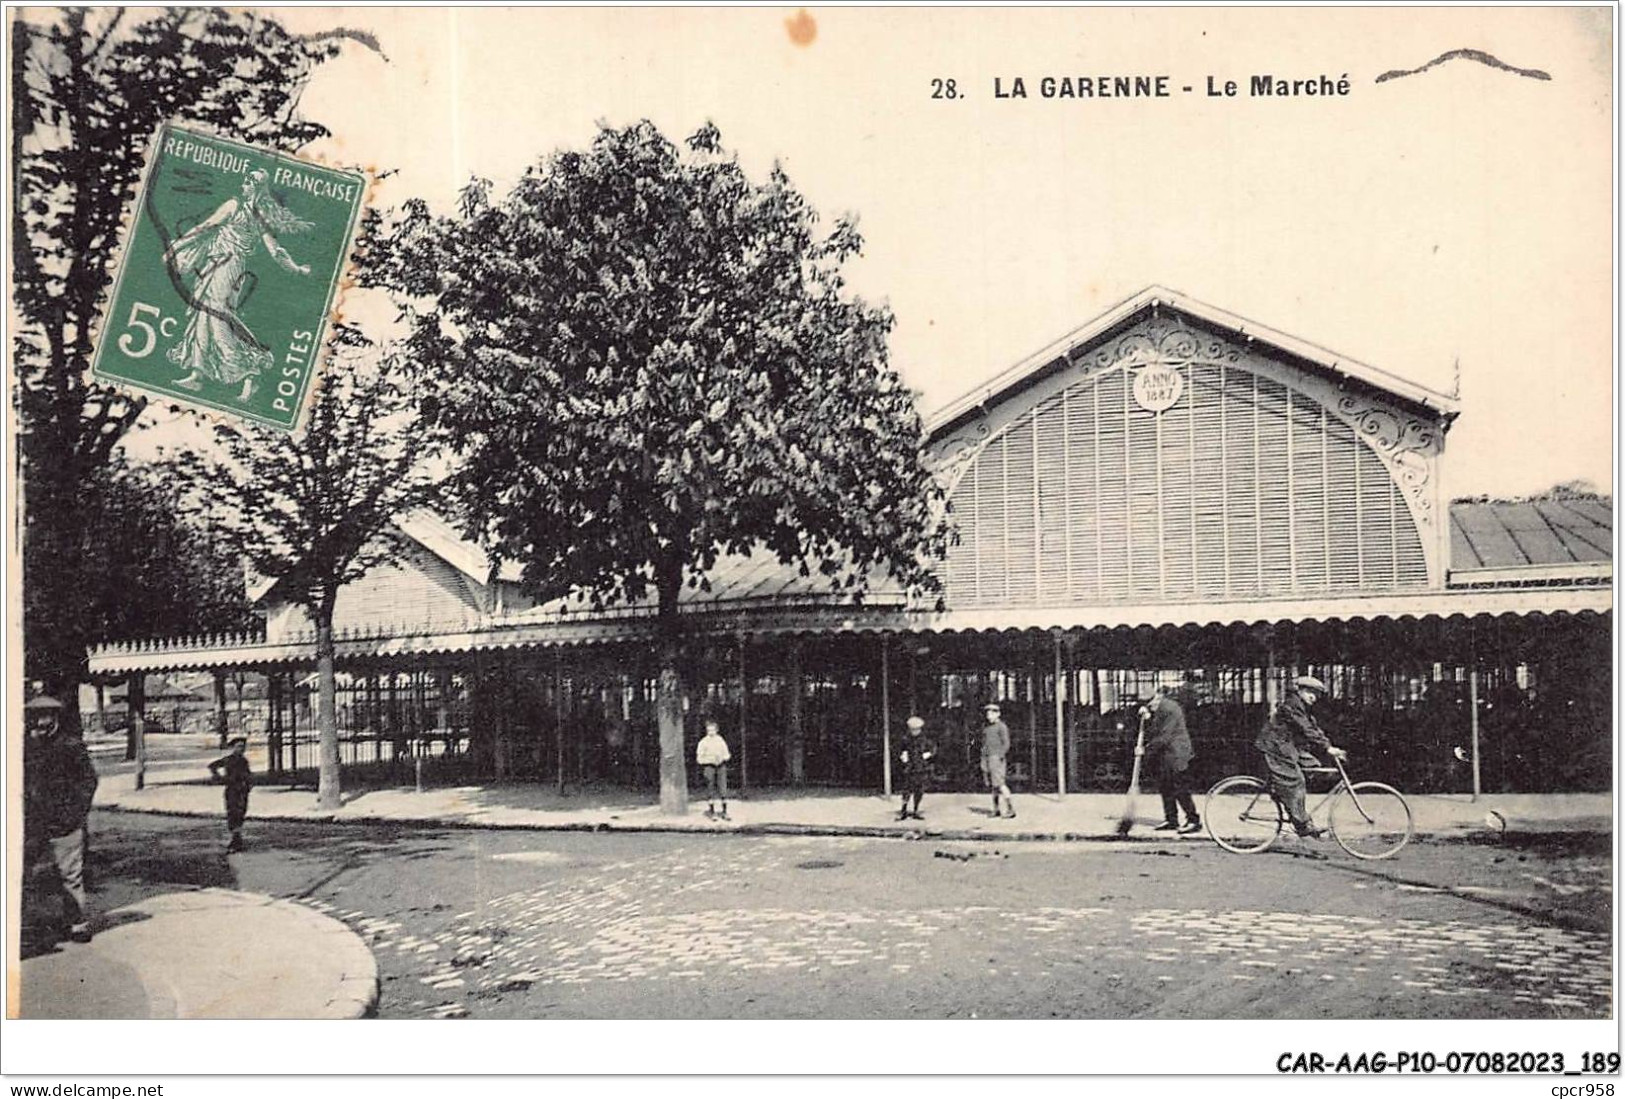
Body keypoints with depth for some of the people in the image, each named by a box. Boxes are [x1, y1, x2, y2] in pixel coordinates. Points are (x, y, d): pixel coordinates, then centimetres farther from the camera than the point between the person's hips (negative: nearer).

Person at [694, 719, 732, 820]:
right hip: (709, 766, -2)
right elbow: (699, 758, -2)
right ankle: (712, 812, 9)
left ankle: (725, 812, 6)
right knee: (710, 790, -1)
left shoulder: (720, 740, 8)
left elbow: (727, 754, 13)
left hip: (721, 766, 2)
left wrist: (723, 758, -6)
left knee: (723, 788, -1)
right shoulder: (703, 742, -1)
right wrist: (711, 760, -11)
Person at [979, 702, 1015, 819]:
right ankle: (996, 809, 12)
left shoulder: (1001, 726, -6)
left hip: (996, 758, -7)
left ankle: (1010, 808, -9)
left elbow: (1006, 744, -9)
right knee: (992, 785, 7)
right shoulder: (985, 726, 16)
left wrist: (1000, 756, -18)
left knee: (999, 783, -13)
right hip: (986, 758, 7)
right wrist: (983, 759, 16)